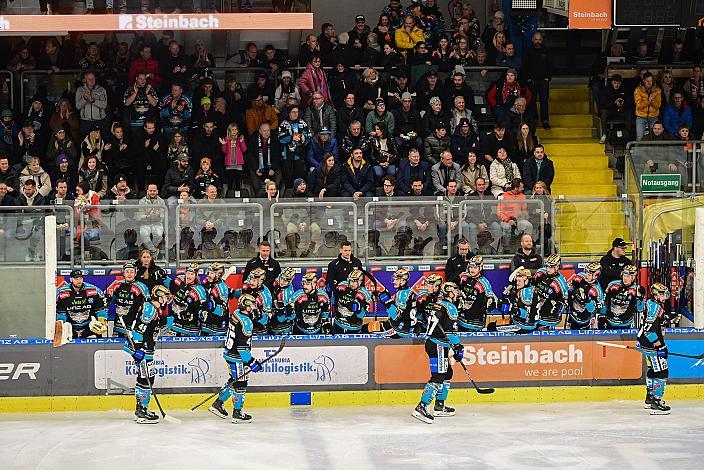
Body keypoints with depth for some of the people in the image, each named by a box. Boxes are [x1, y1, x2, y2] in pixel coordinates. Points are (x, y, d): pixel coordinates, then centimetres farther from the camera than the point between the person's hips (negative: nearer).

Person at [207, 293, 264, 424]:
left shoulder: (236, 313, 4)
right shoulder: (245, 322, -24)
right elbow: (242, 346, -25)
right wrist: (251, 362, -22)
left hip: (230, 353, 10)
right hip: (237, 357, -10)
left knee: (234, 380, 22)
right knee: (240, 383, -2)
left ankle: (218, 403, 29)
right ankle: (237, 413, 4)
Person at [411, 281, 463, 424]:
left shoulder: (436, 304, 16)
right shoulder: (449, 307, -12)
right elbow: (451, 330, -18)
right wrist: (457, 348, -12)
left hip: (430, 342, 10)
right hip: (438, 346, -10)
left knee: (447, 373, 19)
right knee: (438, 377, -14)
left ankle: (439, 406, 23)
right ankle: (421, 407, -22)